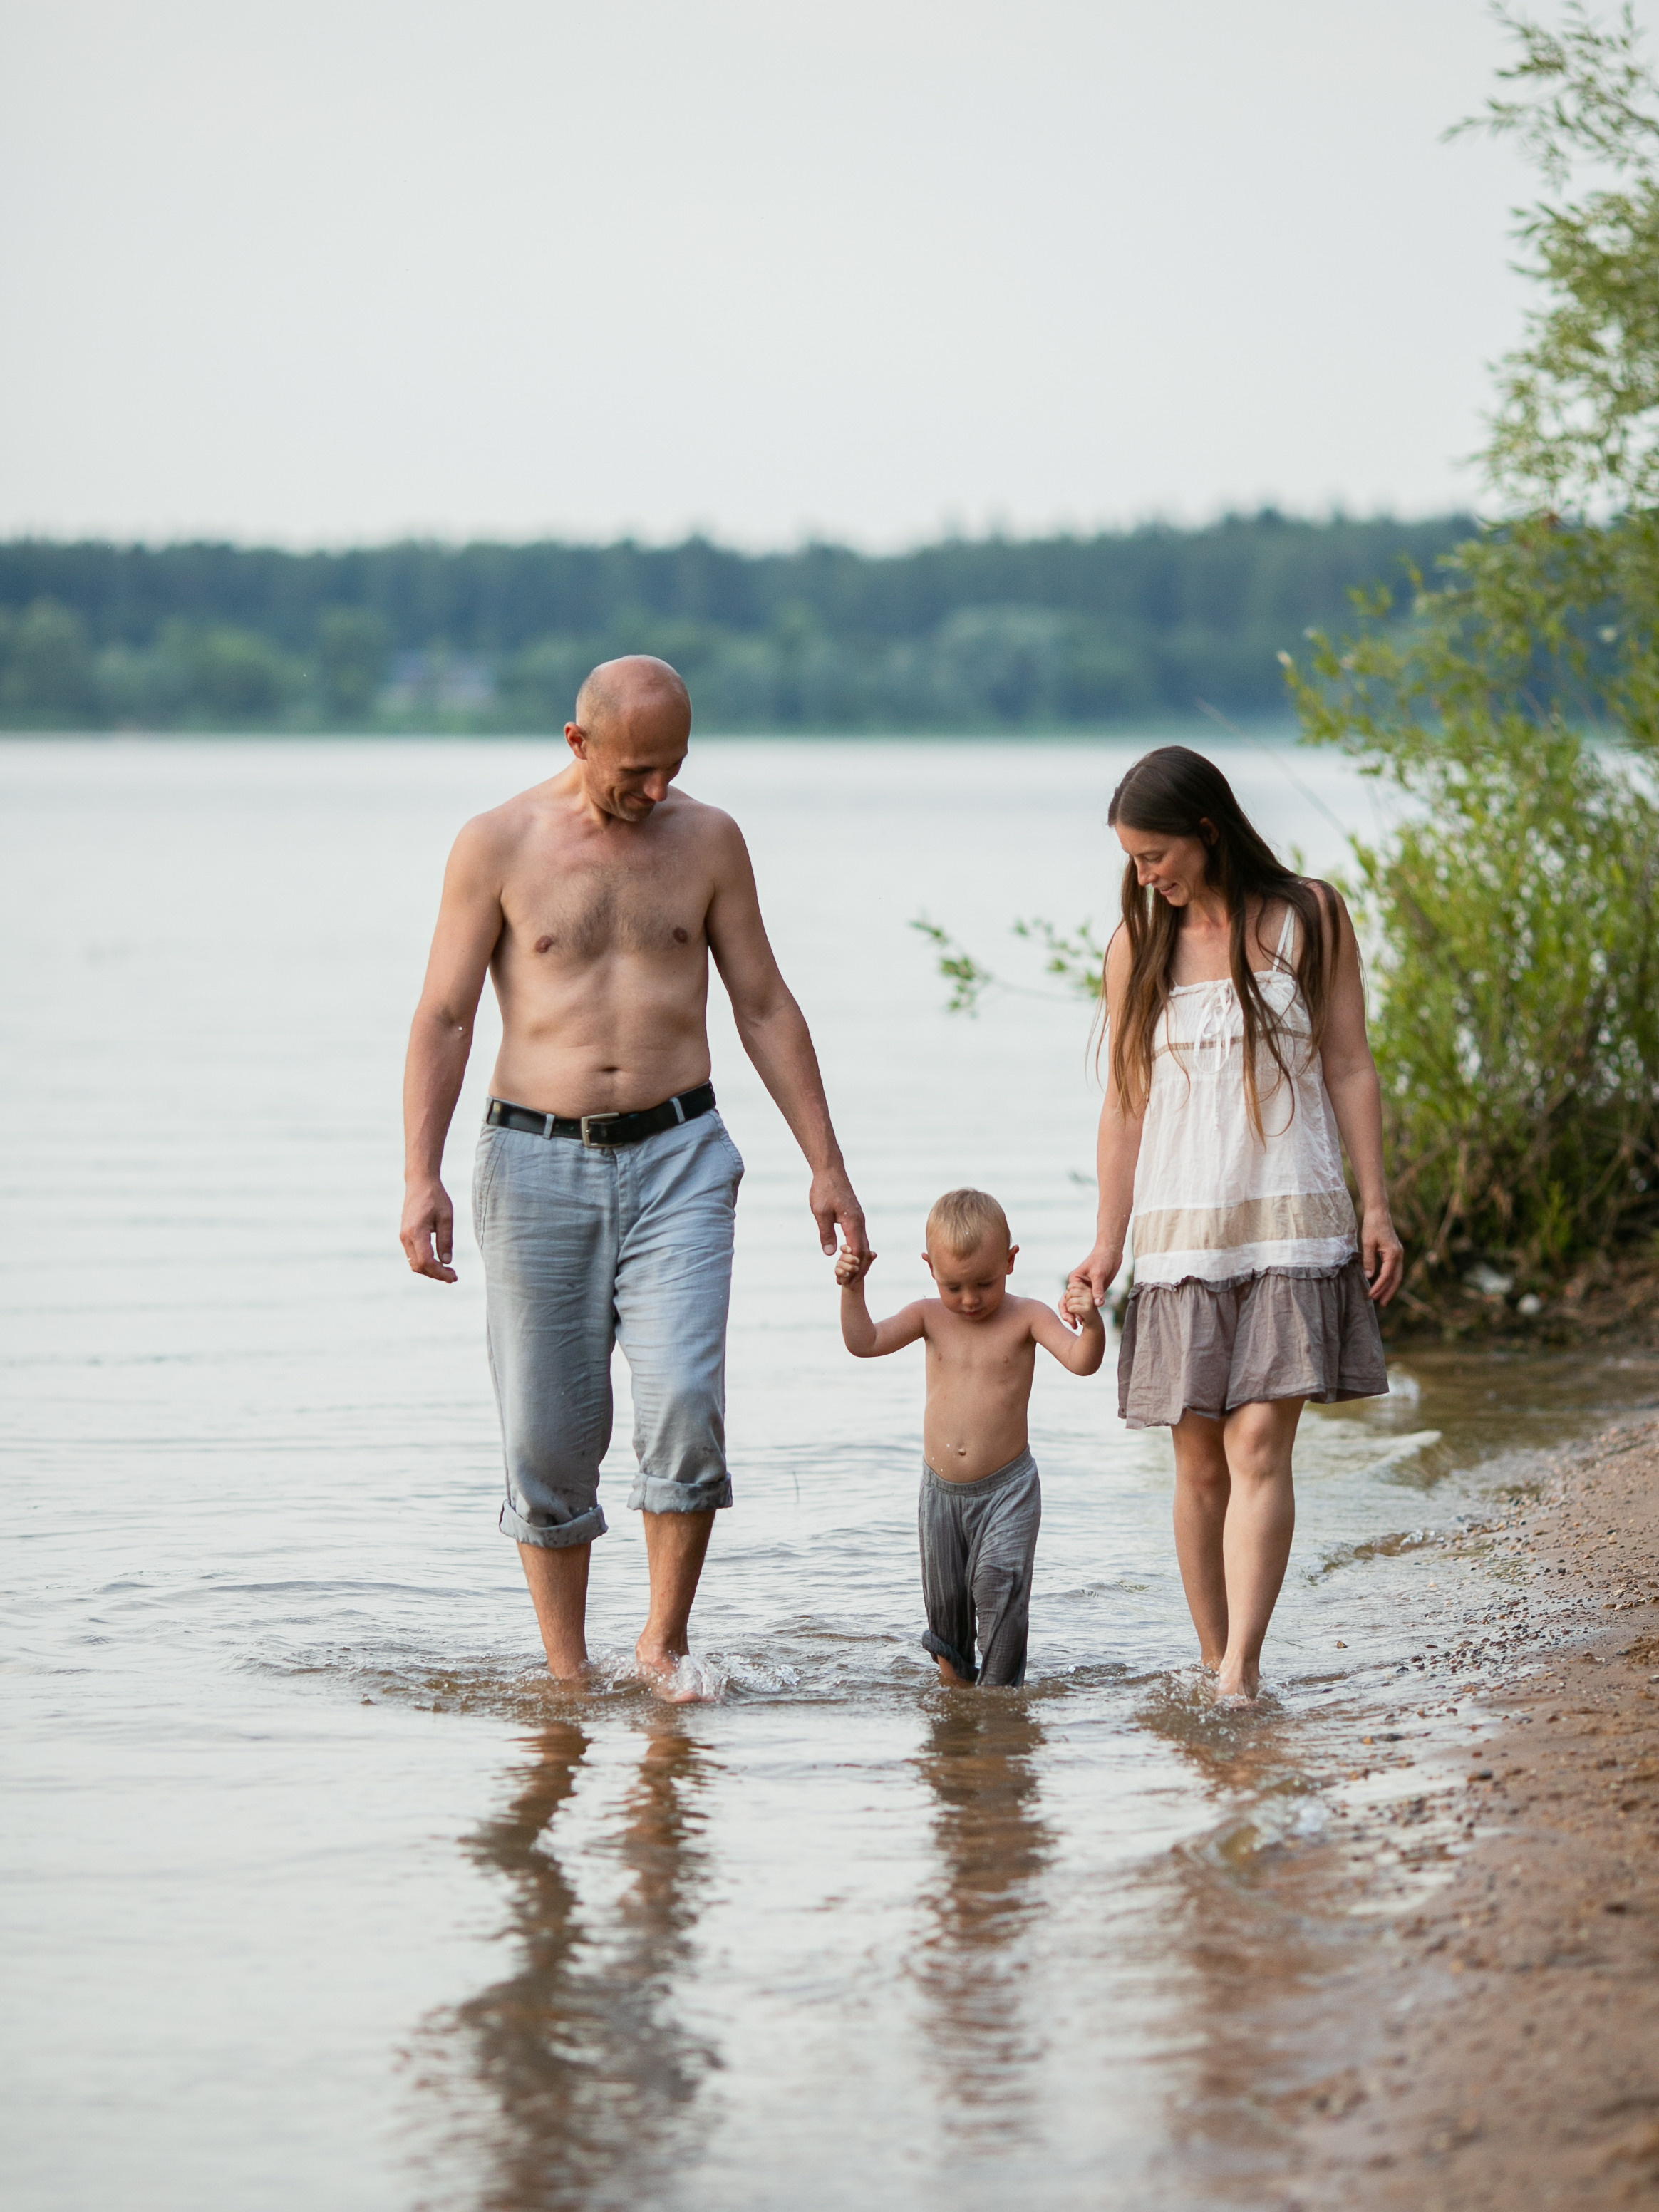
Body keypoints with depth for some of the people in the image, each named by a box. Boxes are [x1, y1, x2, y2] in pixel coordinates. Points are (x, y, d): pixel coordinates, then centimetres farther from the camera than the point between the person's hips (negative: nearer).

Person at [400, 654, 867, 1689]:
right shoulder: (498, 845, 1)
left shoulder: (707, 839, 7)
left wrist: (827, 1165, 8)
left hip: (678, 1157, 1)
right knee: (549, 1436, 1)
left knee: (685, 1401, -16)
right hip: (536, 1164, -1)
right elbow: (444, 1018, 0)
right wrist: (423, 1175, -10)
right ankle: (567, 1675, 13)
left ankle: (665, 1643, 0)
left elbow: (765, 1006, 11)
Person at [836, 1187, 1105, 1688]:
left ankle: (1000, 1689, -10)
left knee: (999, 1585, -16)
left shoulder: (1026, 1317, -6)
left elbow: (1082, 1361, -18)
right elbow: (863, 1342, -5)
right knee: (944, 1597, 11)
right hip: (941, 1489, 3)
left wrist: (1091, 1323, -38)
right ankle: (955, 1677, 33)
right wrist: (852, 1289, -20)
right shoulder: (930, 1317, 2)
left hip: (1007, 1488, -3)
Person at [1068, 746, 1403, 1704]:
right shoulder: (1139, 945, 8)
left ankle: (1242, 1672, -18)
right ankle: (1214, 1665, 11)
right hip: (1182, 1226, 2)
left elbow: (1350, 1066, 5)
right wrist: (1109, 1243, 4)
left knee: (1260, 1443, -13)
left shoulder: (1310, 918, 3)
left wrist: (1376, 1207, 0)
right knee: (1199, 1460, 2)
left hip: (1292, 1219, -2)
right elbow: (1126, 1100, 9)